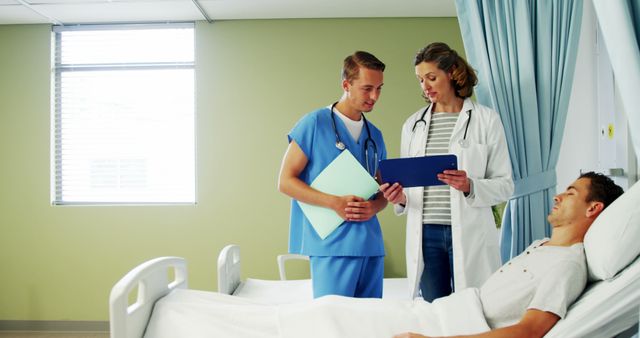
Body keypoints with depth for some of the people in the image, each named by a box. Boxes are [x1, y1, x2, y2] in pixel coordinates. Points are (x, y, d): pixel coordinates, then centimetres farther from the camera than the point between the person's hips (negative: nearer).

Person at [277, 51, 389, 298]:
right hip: (332, 243, -6)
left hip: (372, 244, 6)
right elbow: (285, 181, -4)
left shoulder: (375, 135, 15)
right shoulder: (314, 124, -2)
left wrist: (374, 207, -4)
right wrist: (334, 202, -16)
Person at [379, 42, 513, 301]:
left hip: (469, 234, -3)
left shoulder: (486, 120, 1)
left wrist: (470, 187, -18)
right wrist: (400, 197, -6)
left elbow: (505, 185, 0)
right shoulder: (413, 125, 12)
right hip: (425, 234, 3)